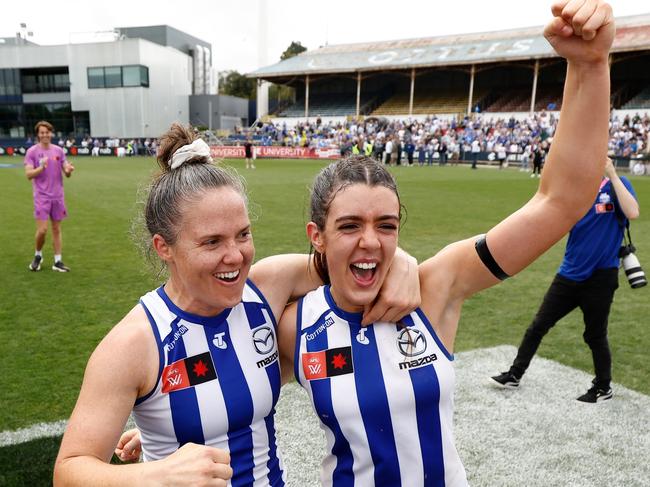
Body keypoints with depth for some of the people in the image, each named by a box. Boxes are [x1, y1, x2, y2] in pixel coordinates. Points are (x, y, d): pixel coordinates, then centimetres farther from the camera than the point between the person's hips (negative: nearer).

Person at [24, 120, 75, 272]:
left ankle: (58, 261, 11)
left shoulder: (58, 150, 7)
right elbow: (28, 174, -10)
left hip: (58, 196, 4)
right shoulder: (32, 151, -4)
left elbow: (66, 173, 8)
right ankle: (38, 255, 18)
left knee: (56, 229, 6)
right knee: (42, 229, -8)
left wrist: (69, 170, -15)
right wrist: (41, 167, -28)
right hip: (41, 196, -3)